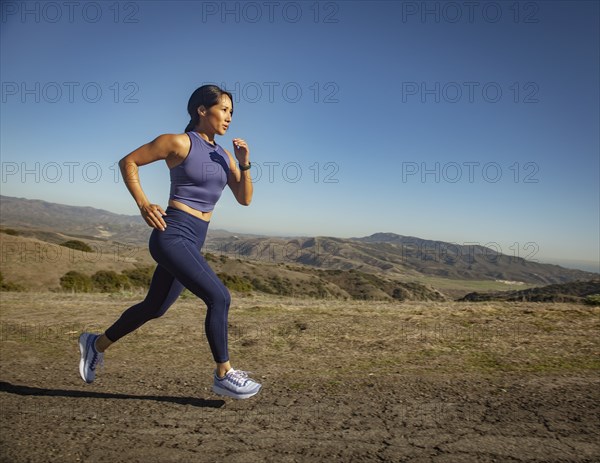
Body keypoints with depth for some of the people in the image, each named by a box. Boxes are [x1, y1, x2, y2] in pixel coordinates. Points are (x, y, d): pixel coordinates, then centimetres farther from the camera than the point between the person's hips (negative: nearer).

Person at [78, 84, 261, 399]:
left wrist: (245, 165, -7)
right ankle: (223, 375, 2)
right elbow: (128, 161, 0)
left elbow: (245, 199, 8)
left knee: (154, 307, 19)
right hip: (172, 235, -8)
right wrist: (142, 204, -11)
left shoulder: (224, 155, 11)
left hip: (193, 240, 8)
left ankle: (97, 344, 41)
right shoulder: (178, 142, -7)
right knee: (219, 297, -16)